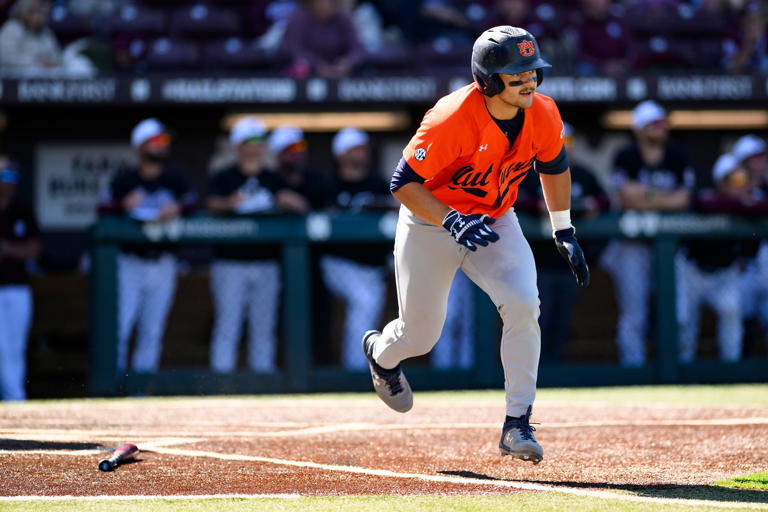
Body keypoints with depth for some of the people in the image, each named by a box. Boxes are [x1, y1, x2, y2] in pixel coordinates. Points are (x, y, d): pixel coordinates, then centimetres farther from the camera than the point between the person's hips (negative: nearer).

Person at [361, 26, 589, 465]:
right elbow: (403, 183, -26)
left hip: (494, 222, 3)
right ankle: (381, 353, 49)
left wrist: (564, 232, 6)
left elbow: (554, 166, 6)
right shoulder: (452, 120, -32)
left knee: (523, 305, -23)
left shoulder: (543, 115, -16)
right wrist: (452, 221, -39)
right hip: (430, 224, -3)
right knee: (421, 335, 9)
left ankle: (517, 425, -14)